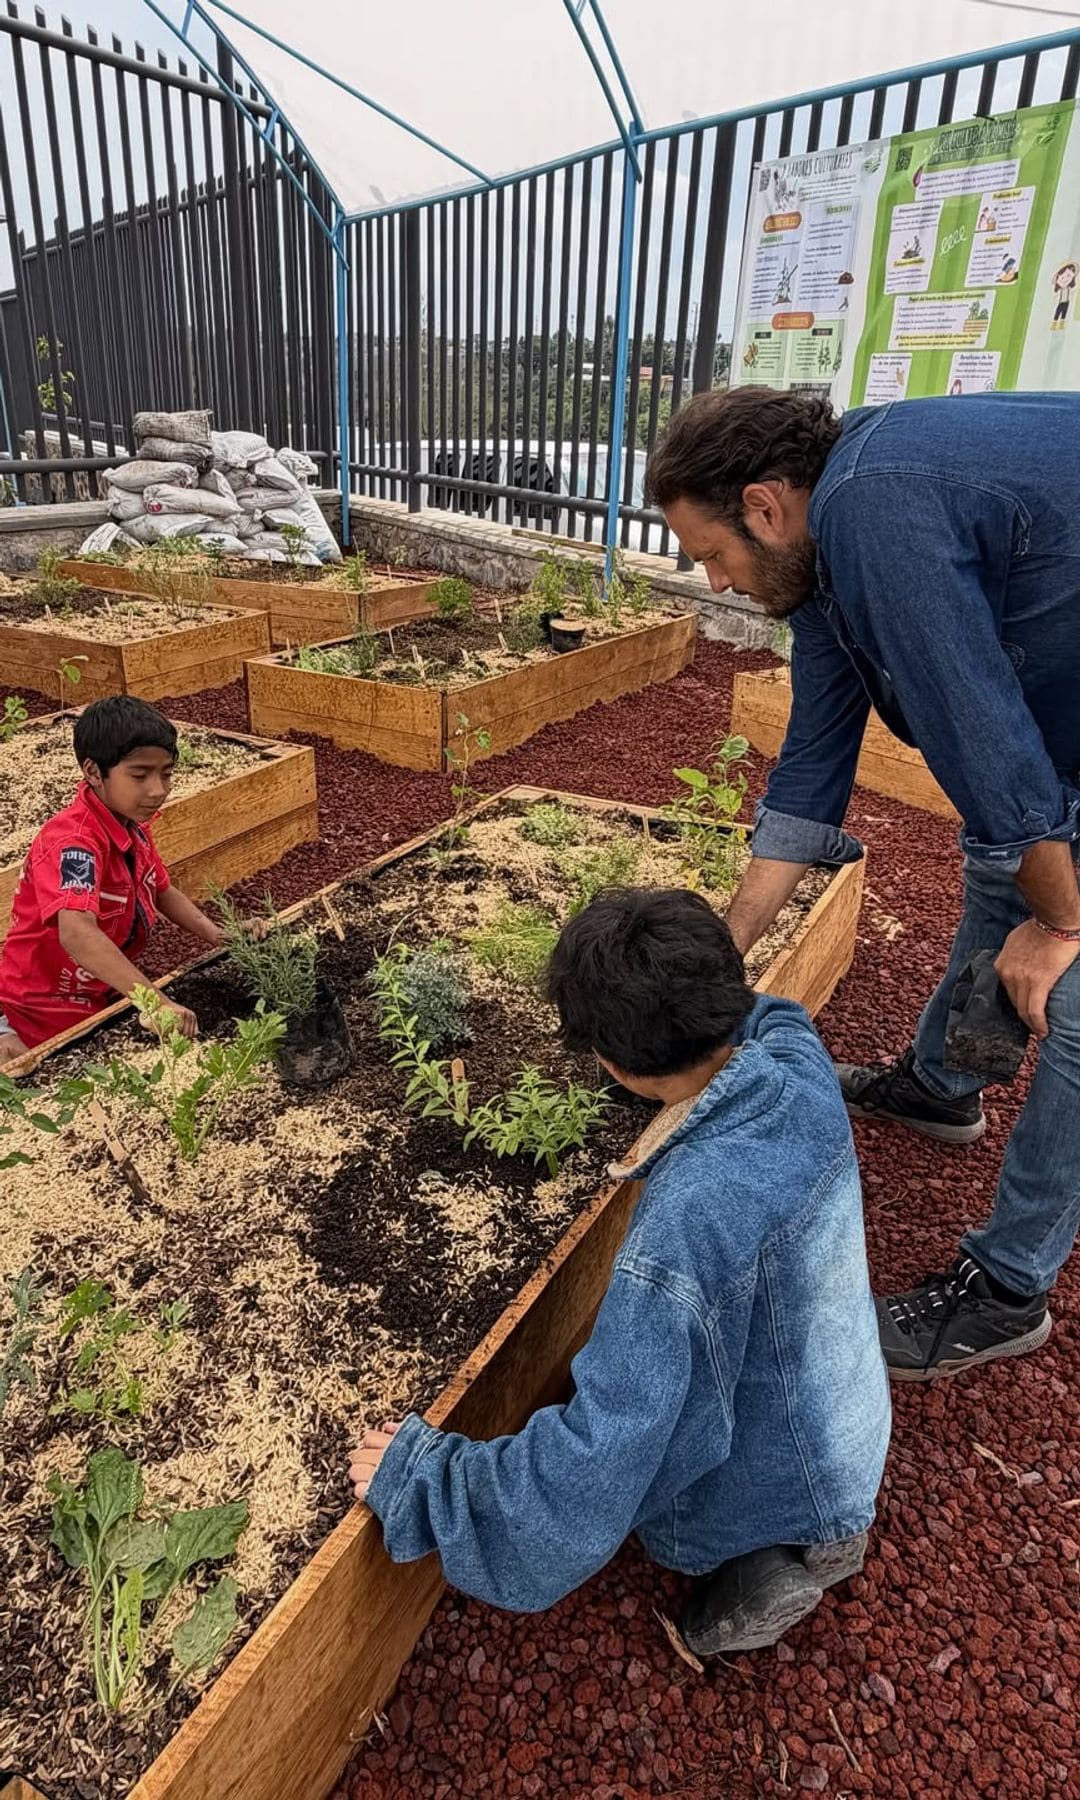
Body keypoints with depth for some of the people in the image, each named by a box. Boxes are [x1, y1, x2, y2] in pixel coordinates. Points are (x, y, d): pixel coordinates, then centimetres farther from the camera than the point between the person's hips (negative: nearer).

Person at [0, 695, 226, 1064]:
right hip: (48, 1015, -8)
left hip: (106, 996, 8)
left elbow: (161, 891, 13)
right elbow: (76, 933, -45)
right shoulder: (73, 841, -30)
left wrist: (219, 937, -1)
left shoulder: (133, 824, -3)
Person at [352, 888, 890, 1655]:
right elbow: (759, 1013, 9)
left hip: (786, 1472, -7)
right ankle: (815, 1525, 19)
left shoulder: (690, 1218, -43)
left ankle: (789, 1551, 9)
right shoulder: (797, 1053, -22)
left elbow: (600, 1454, -33)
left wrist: (422, 1480, -23)